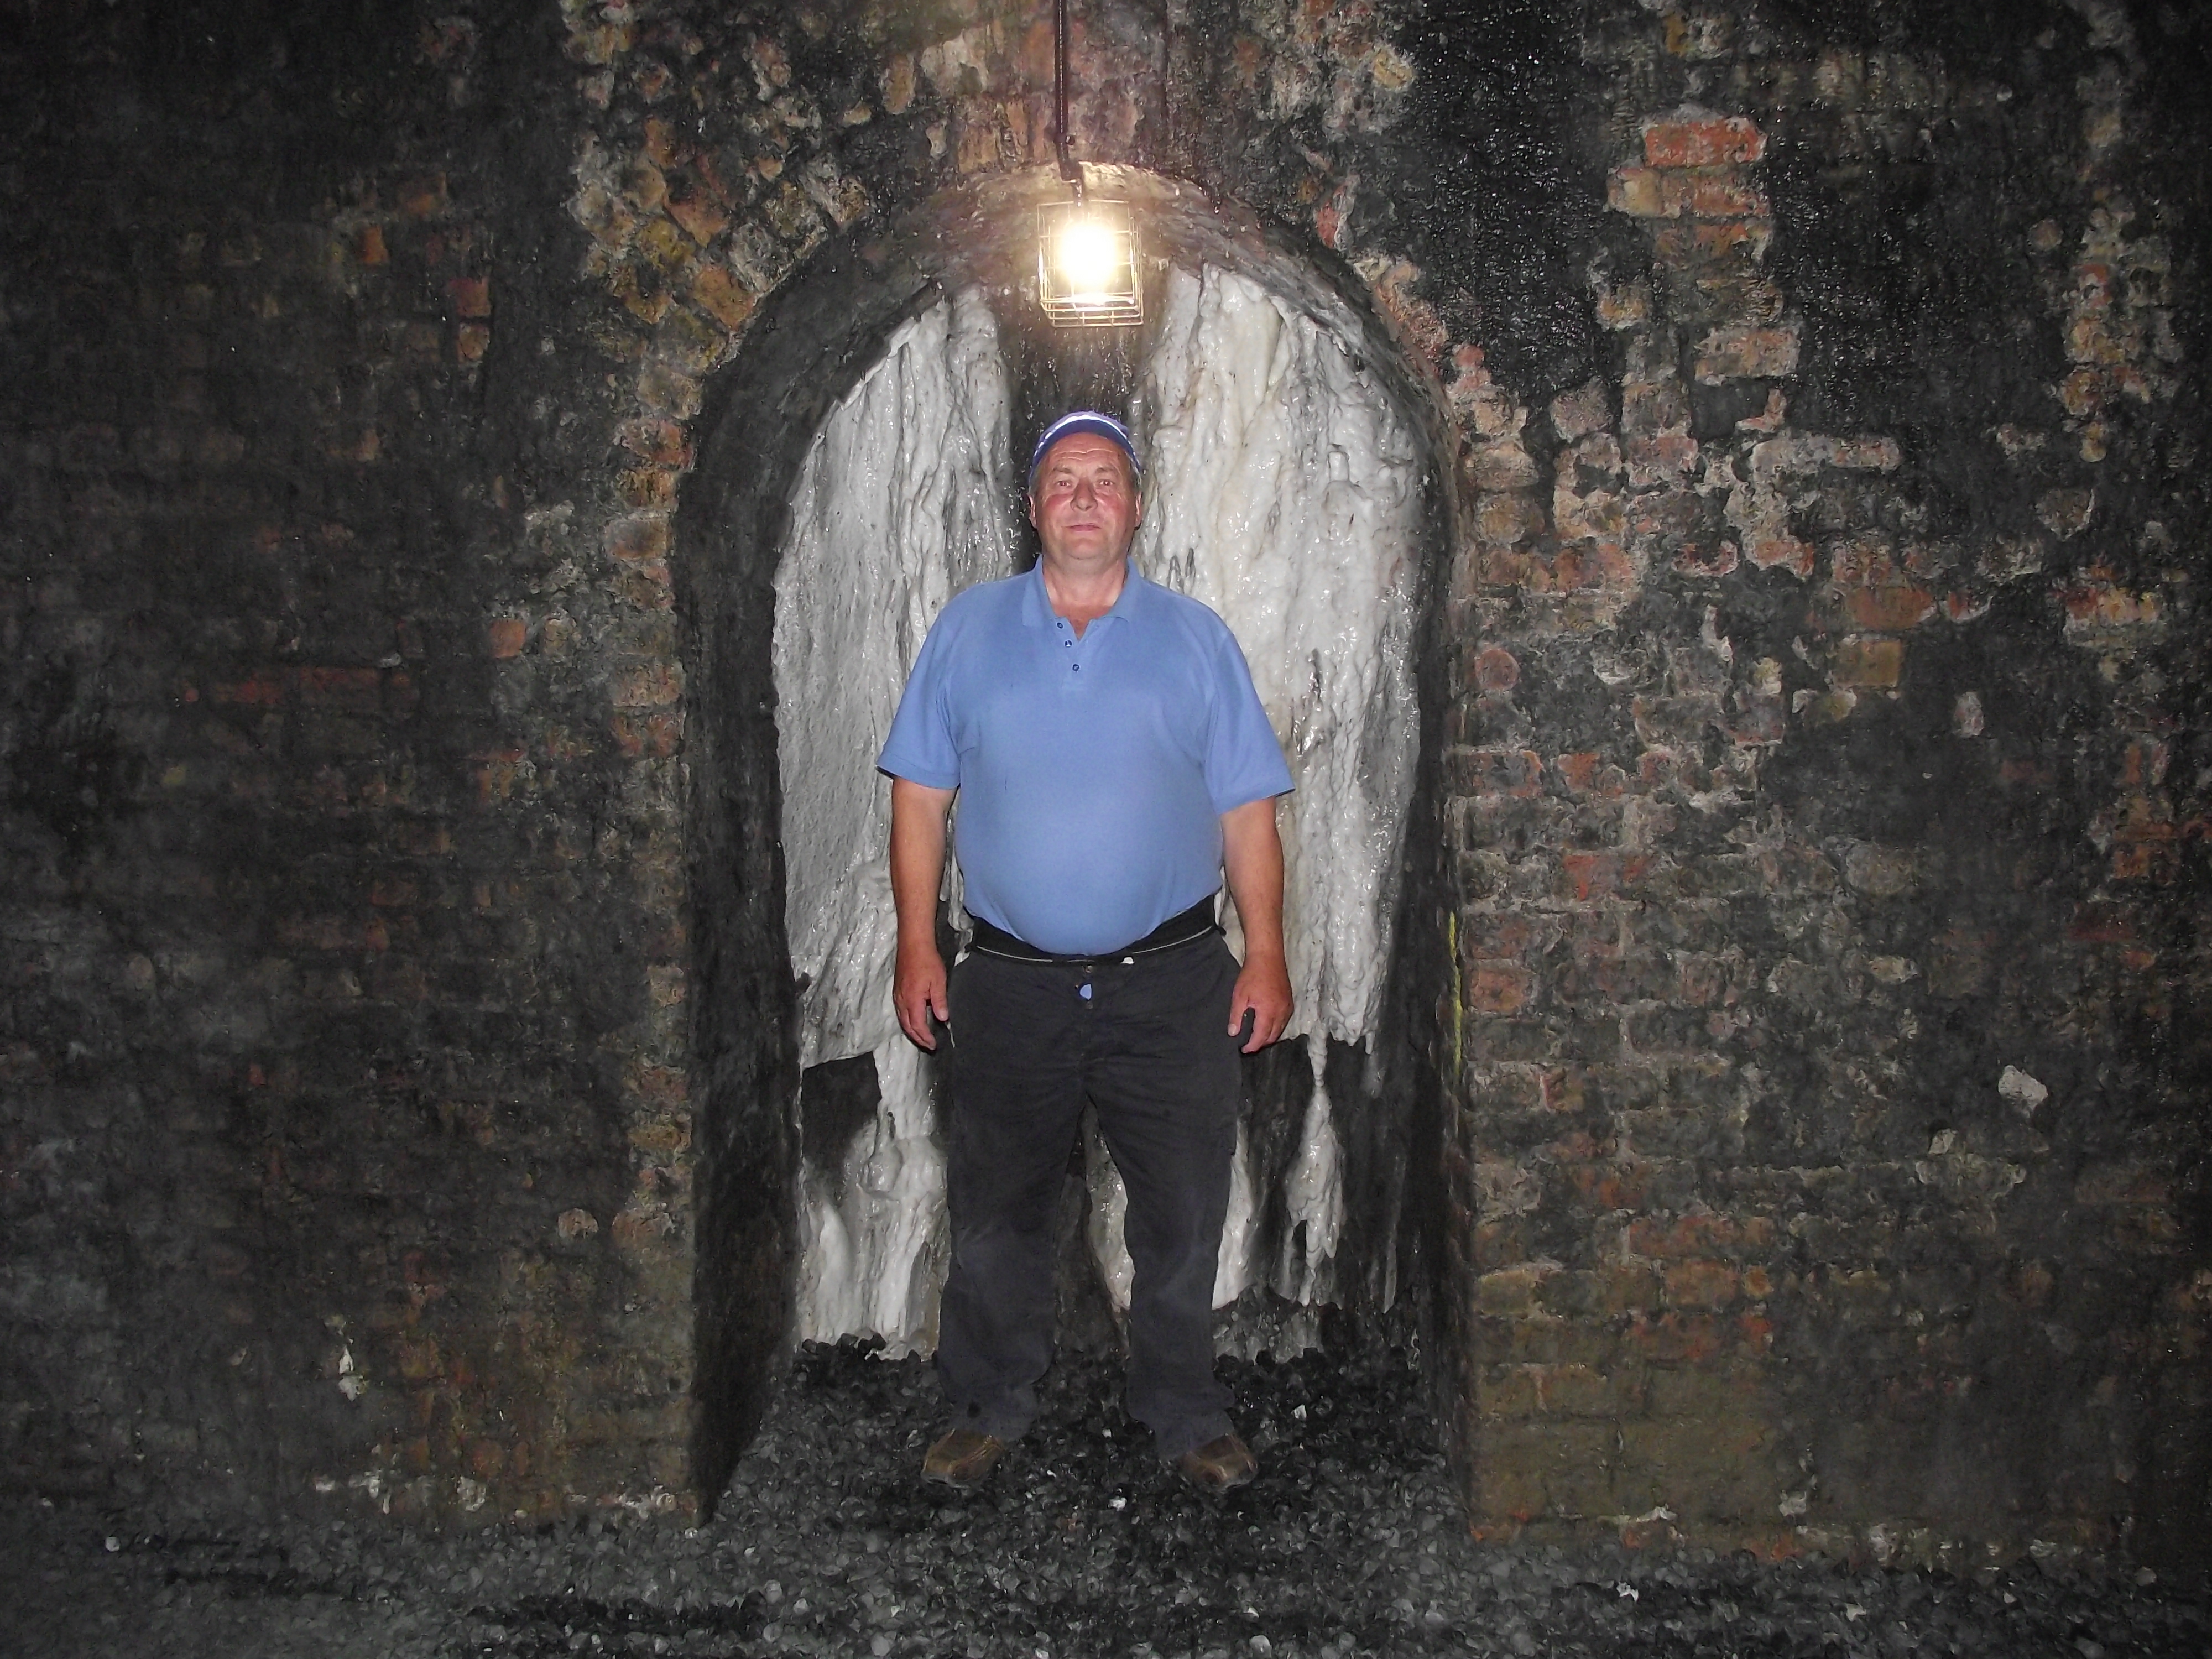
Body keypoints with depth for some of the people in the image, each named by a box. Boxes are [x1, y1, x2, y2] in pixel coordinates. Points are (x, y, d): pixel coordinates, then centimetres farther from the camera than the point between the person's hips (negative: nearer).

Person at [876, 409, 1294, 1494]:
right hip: (1009, 985, 1)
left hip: (1171, 984, 0)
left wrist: (1266, 957, -3)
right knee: (997, 1214, 13)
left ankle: (1185, 1416, 27)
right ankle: (987, 1411, 31)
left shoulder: (1196, 639, 6)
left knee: (1183, 1216, 8)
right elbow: (920, 796, 6)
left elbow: (1247, 811, 4)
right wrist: (917, 948, -1)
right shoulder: (968, 629, 7)